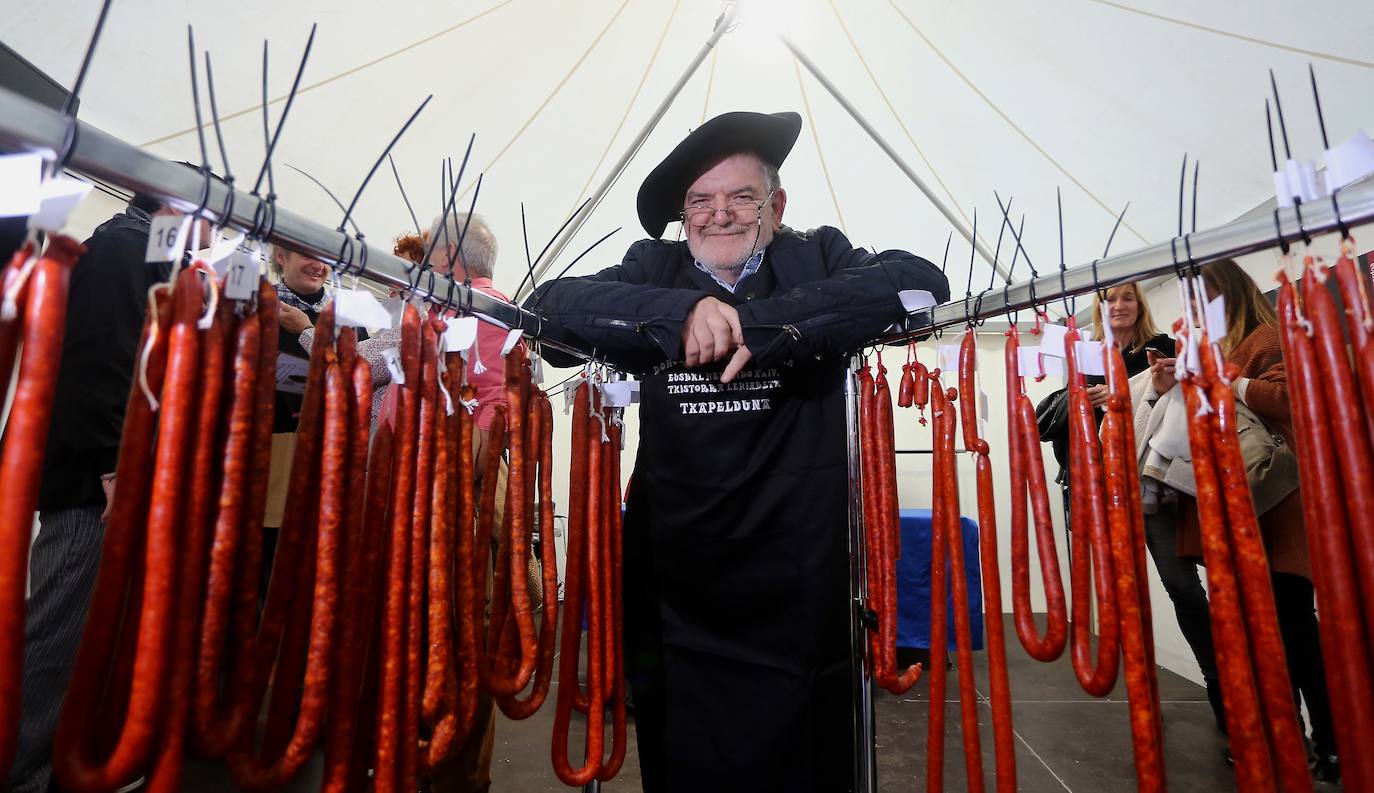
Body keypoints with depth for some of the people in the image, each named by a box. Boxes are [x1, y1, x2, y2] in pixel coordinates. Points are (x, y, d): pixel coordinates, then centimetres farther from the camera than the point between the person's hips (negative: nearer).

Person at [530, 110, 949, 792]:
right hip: (674, 604, 2)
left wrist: (758, 324, -22)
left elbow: (920, 281, -13)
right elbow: (550, 302, -6)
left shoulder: (817, 260, 3)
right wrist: (681, 312, -21)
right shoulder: (654, 272, 6)